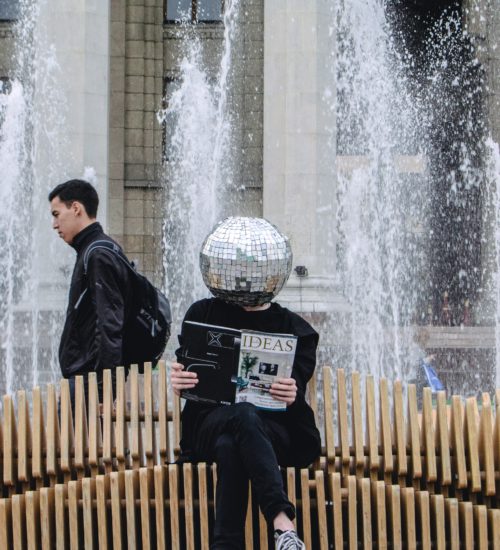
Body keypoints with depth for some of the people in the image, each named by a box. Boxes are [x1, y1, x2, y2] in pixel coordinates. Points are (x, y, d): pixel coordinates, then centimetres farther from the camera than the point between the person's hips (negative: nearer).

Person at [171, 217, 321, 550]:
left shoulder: (294, 329, 12)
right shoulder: (204, 315, 14)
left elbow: (298, 391, 2)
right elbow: (185, 375, 8)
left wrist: (292, 395, -24)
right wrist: (179, 382, -18)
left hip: (275, 429, 0)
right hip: (211, 422, 0)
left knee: (230, 446, -38)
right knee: (243, 415, -39)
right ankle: (283, 523, -54)